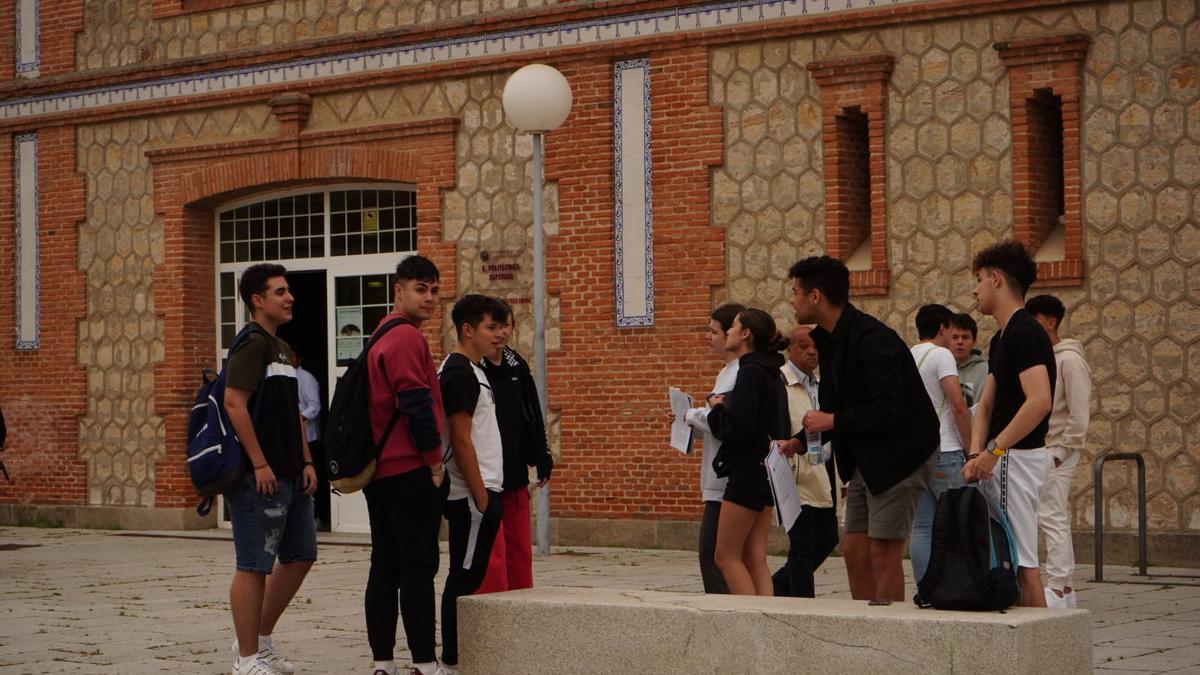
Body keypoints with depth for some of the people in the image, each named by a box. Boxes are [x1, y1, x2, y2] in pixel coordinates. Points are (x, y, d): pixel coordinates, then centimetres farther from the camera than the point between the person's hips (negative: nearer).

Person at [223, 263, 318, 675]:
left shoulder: (283, 349, 19)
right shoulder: (251, 344, -11)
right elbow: (234, 402, -20)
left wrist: (306, 462, 13)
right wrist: (260, 464, -20)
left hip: (290, 476, 10)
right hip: (260, 477, -10)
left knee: (299, 556, 14)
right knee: (254, 566, -4)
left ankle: (261, 640, 26)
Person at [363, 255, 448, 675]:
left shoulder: (381, 337, 19)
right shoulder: (407, 338, -12)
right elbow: (416, 404, -19)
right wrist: (435, 463, -12)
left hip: (380, 470, 10)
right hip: (411, 471, -10)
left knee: (385, 568, 9)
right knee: (419, 567, -7)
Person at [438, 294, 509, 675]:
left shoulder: (468, 371, 18)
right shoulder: (460, 373, -14)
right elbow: (461, 440, -19)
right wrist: (480, 495, -18)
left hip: (480, 490, 10)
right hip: (472, 493, -10)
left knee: (467, 576, 11)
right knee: (465, 576, -7)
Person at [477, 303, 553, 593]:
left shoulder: (517, 366, 9)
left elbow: (534, 417, 18)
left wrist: (542, 460, 15)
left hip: (515, 475, 7)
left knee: (520, 550, 12)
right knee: (491, 555, -7)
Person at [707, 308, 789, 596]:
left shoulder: (750, 372, -15)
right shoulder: (771, 373, 14)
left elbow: (736, 428, -24)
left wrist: (717, 408, -5)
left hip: (747, 471, -9)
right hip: (766, 472, 9)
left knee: (726, 556, -2)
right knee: (755, 558, 8)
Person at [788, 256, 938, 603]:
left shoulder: (872, 339, -22)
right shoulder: (827, 339, 9)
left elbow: (890, 412, -26)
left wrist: (833, 421, -19)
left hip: (901, 453, -10)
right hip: (866, 457, 10)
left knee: (883, 552, -9)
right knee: (854, 550, 8)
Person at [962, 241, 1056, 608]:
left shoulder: (1024, 333, -16)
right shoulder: (1001, 339, 16)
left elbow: (1039, 402, -27)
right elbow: (986, 404, 13)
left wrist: (994, 450, -23)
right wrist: (976, 453, -3)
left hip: (1017, 456, -10)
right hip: (1001, 458, 10)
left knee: (1020, 560, -8)